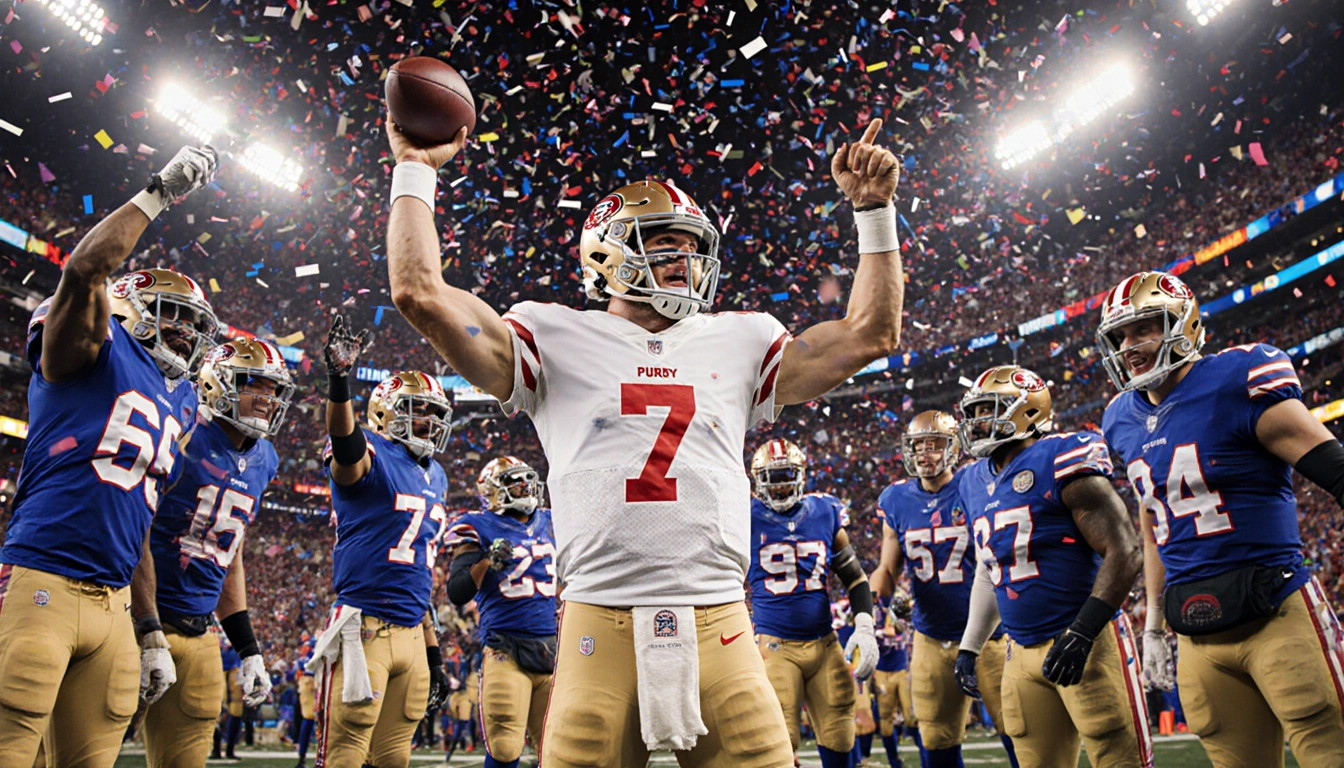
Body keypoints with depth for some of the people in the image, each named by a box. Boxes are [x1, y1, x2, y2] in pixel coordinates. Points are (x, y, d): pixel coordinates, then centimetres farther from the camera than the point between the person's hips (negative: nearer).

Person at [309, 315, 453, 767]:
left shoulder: (435, 478, 16)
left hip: (412, 633, 7)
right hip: (364, 626, -7)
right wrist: (339, 382, -53)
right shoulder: (371, 458, -5)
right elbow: (344, 445, -33)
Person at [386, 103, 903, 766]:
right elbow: (420, 292, 1)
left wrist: (873, 209, 15)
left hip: (717, 629, 2)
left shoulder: (736, 342, 15)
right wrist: (416, 170, 9)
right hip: (600, 629, -2)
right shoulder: (560, 339, 7)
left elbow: (870, 334, 16)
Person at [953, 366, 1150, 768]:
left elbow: (1124, 552, -17)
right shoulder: (975, 483, 9)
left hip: (1087, 642, -7)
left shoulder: (1059, 463, -13)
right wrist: (969, 646, 17)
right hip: (1023, 651, 7)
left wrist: (1082, 632, -23)